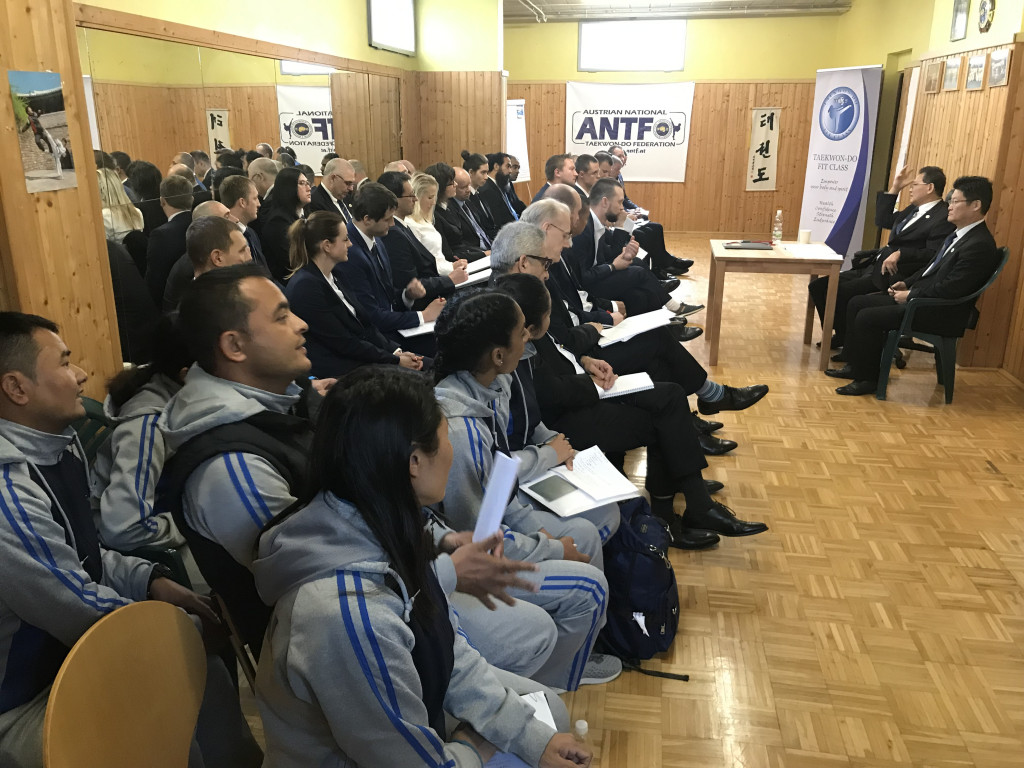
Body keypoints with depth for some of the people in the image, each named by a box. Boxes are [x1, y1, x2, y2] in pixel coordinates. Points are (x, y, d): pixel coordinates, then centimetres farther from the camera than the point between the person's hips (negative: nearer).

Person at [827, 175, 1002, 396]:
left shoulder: (980, 245, -20)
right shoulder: (960, 235, 12)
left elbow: (951, 289, -25)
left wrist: (910, 294, -16)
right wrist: (907, 283, 6)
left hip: (941, 312, -10)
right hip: (921, 297, 10)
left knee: (868, 317, -21)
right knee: (857, 303, 5)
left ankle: (867, 378, -5)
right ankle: (856, 365, 14)